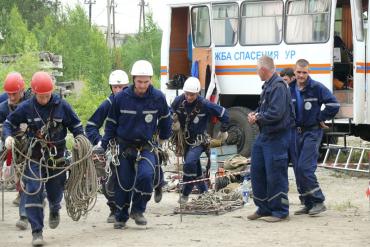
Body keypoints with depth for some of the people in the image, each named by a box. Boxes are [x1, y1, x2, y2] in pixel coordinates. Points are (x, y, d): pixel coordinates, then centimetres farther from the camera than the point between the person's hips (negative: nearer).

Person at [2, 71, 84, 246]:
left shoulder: (62, 106, -5)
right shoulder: (26, 107, -6)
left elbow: (75, 125, 5)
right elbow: (9, 123, 5)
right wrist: (8, 136, -15)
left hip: (57, 156, 1)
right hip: (35, 156, -1)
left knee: (55, 192, 14)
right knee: (33, 192, -13)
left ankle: (54, 210, 51)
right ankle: (37, 232, -8)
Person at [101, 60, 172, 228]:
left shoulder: (158, 97, -8)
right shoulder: (121, 98, -10)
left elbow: (165, 118, 12)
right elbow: (111, 123, 2)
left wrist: (163, 138, 23)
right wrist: (104, 146, -1)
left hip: (146, 146, 0)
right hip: (124, 146, 0)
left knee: (146, 176, -23)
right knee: (124, 183, 3)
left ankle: (138, 210, -2)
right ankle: (121, 217, 23)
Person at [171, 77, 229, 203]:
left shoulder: (205, 105, -20)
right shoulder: (178, 100, -9)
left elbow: (223, 114, -7)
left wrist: (223, 131, 4)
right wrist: (174, 123, -7)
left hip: (199, 141, -5)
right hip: (185, 139, 5)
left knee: (190, 163, -26)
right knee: (195, 168, 14)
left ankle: (185, 194, -17)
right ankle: (204, 191, 33)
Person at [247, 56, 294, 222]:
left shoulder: (278, 86, -17)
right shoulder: (267, 85, 14)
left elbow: (276, 113, -24)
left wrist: (257, 118, -11)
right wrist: (255, 114, 6)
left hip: (276, 137, -10)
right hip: (264, 135, 10)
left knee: (275, 175, -4)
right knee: (257, 171, 12)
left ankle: (279, 211, 5)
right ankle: (264, 208, 21)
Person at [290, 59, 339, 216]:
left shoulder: (317, 88, -10)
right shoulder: (290, 89, 6)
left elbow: (334, 105, -13)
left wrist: (320, 118, -6)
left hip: (312, 132, -6)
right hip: (296, 132, 6)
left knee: (305, 167, -16)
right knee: (298, 168, 6)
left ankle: (318, 202, -7)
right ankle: (308, 204, 14)